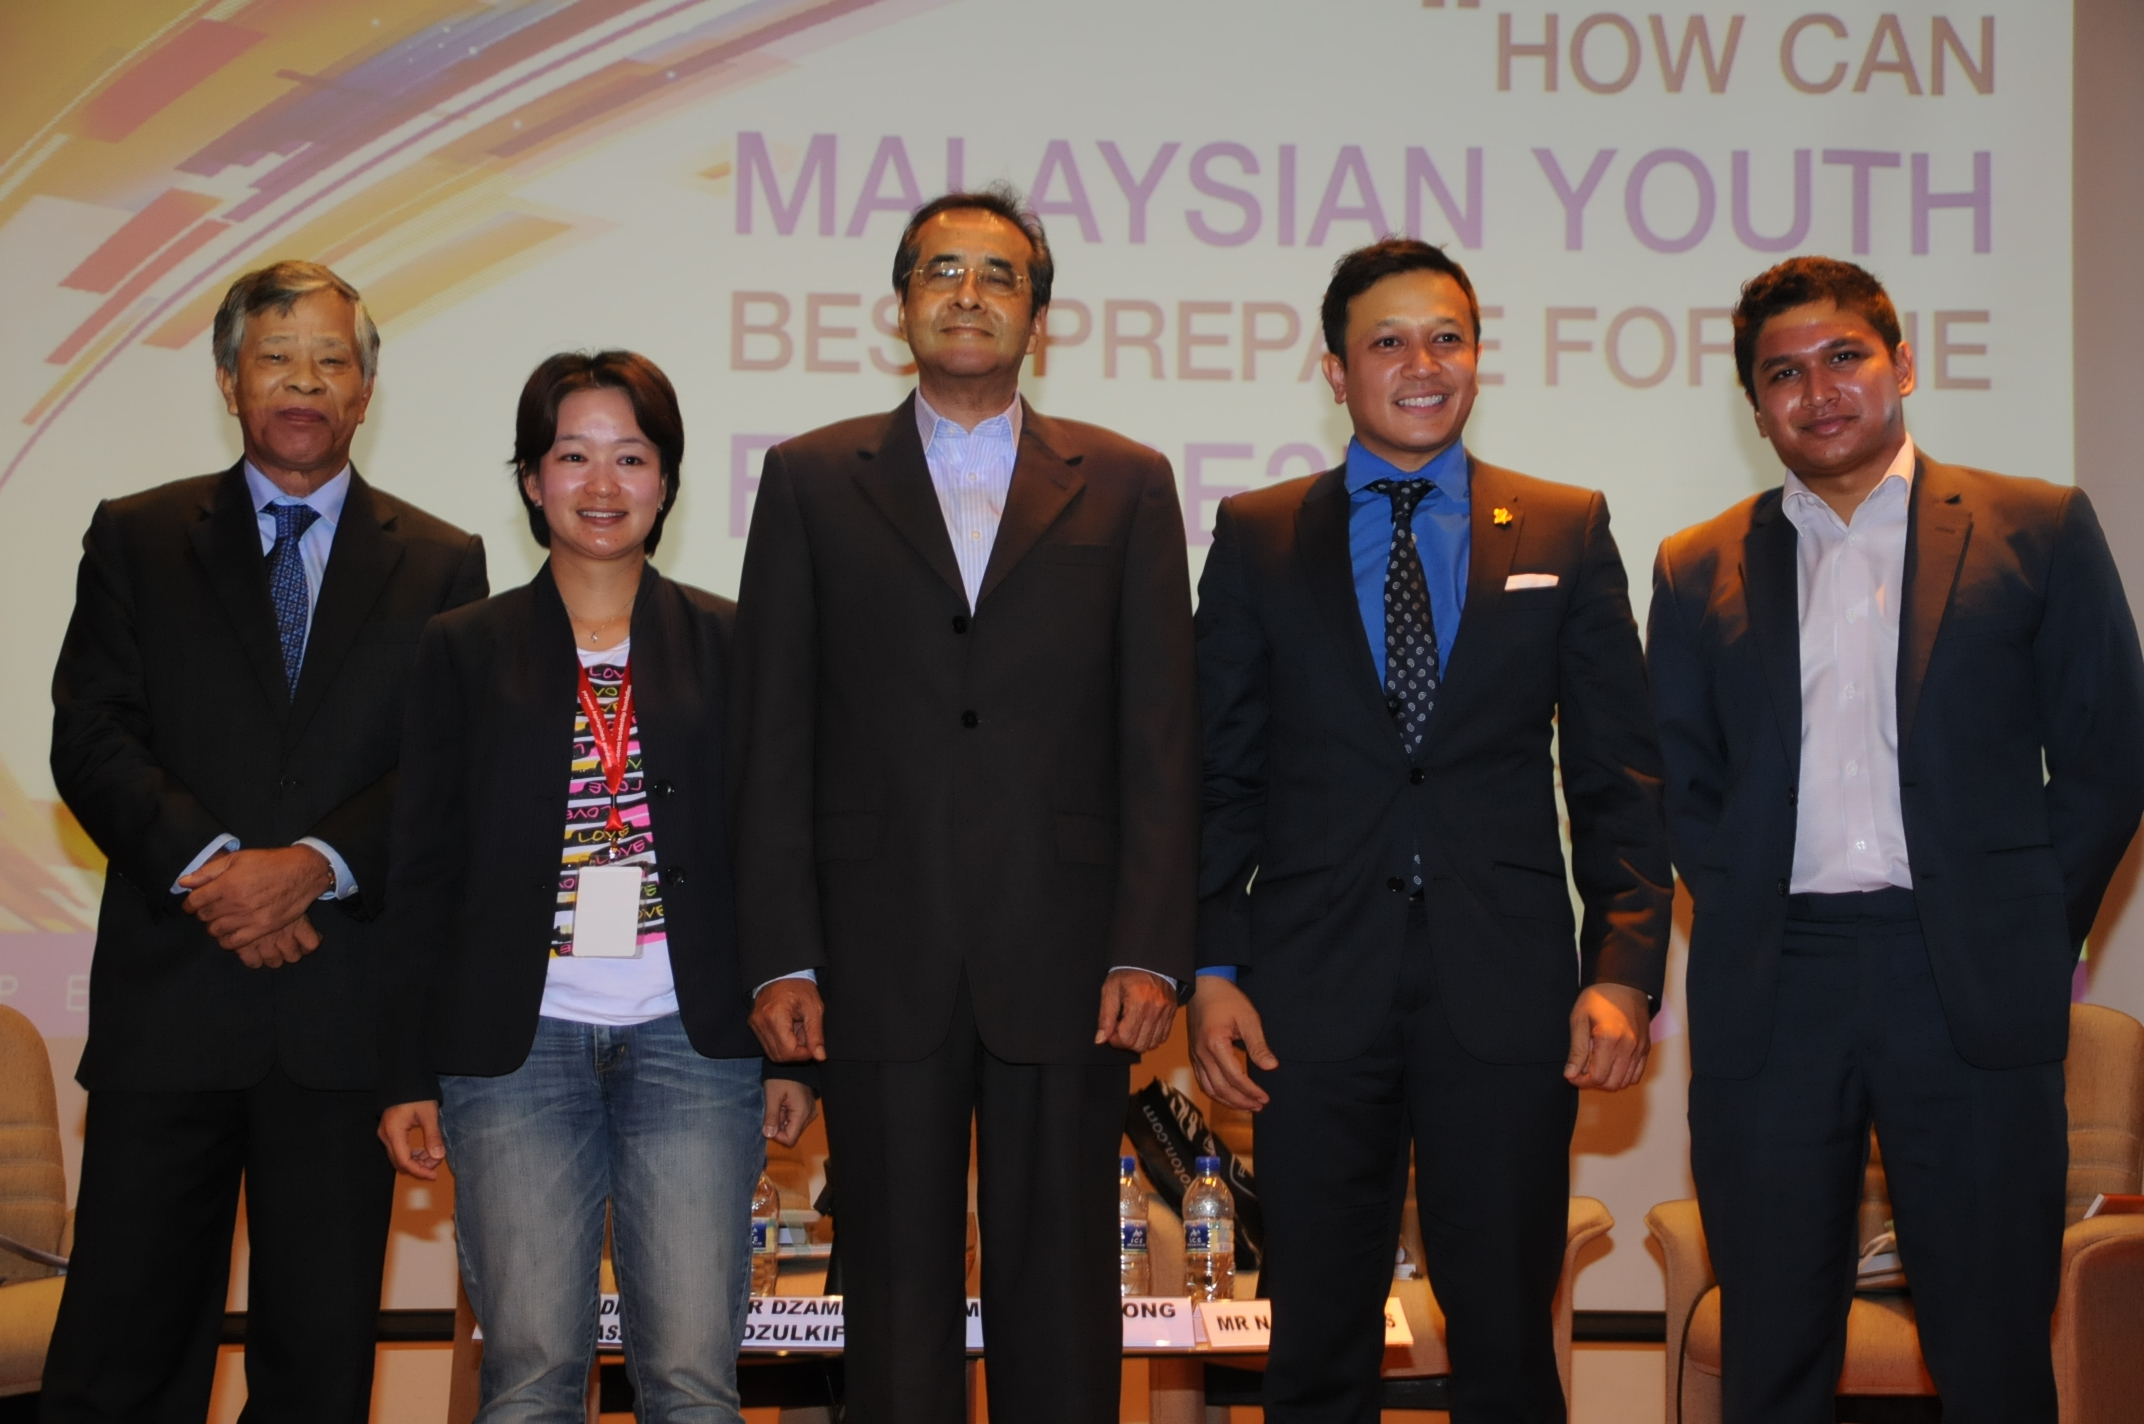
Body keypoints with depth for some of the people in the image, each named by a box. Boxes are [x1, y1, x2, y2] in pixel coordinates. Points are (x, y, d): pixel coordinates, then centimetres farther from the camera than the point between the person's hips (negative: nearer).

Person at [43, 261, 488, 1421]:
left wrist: (312, 866, -15)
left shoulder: (441, 565, 10)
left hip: (349, 1016, 0)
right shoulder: (135, 538, 11)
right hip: (169, 1004, 0)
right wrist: (208, 864, -15)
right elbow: (90, 738, 1)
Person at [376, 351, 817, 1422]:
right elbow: (422, 872, 8)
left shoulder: (729, 645, 9)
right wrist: (406, 1073, 3)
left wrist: (794, 1051, 5)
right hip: (519, 1044, 0)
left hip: (691, 1043, 0)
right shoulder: (466, 649, 9)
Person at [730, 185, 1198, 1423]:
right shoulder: (813, 481, 9)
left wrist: (1151, 951, -6)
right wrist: (782, 959, -3)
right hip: (880, 962, 0)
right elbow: (774, 741, 5)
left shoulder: (1126, 484, 9)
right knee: (897, 1299, 7)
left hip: (1065, 961, 0)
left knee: (1063, 1302, 6)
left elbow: (1160, 739, 3)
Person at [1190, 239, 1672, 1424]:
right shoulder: (1254, 537, 9)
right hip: (1315, 993, 0)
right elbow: (1220, 775, 7)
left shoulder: (1567, 531, 9)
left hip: (1506, 996, 0)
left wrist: (1625, 970, -4)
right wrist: (1211, 969, -2)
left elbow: (1618, 775, 6)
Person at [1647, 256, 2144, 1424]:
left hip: (1969, 990, -2)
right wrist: (1744, 916, 3)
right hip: (1770, 996, 2)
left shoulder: (2039, 531, 5)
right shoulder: (1699, 571, 12)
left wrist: (2027, 930, 0)